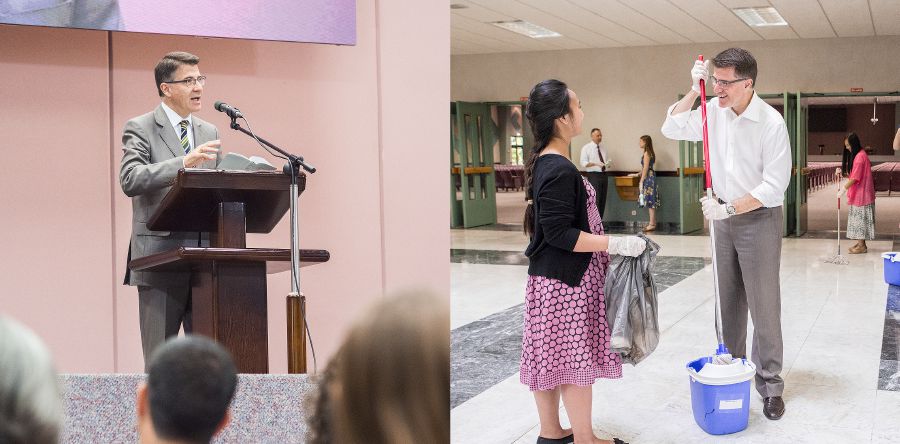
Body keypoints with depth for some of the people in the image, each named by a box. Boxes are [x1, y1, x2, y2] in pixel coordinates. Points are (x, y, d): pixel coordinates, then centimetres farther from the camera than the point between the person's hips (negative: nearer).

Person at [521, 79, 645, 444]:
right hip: (565, 280, -10)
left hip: (547, 277, 10)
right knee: (575, 357, 1)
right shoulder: (560, 171, -22)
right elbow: (560, 234, -24)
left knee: (549, 354, 15)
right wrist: (617, 244, -21)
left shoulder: (543, 162, 9)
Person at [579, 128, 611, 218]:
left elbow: (609, 160, 22)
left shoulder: (603, 148, 16)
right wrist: (596, 164, -23)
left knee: (603, 201, 7)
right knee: (595, 200, -12)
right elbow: (583, 163, -9)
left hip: (603, 175, 6)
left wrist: (609, 163, -3)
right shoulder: (586, 148, -2)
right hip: (593, 176, -6)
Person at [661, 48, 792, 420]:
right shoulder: (714, 111, -2)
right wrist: (693, 91, -3)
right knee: (728, 301, 13)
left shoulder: (771, 122, -19)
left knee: (763, 305, -2)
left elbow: (774, 186, -20)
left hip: (759, 219, -6)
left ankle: (770, 384, 6)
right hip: (724, 216, 6)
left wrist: (729, 208, -24)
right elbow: (672, 128, 8)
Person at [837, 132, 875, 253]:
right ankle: (860, 243, 18)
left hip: (862, 193, -10)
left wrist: (843, 189, -17)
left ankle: (861, 246, 1)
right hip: (857, 194, 10)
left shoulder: (860, 157, -18)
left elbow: (855, 178, -21)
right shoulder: (857, 155, 14)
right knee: (858, 218, 12)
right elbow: (852, 175, 18)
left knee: (860, 217, -4)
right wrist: (842, 173, 3)